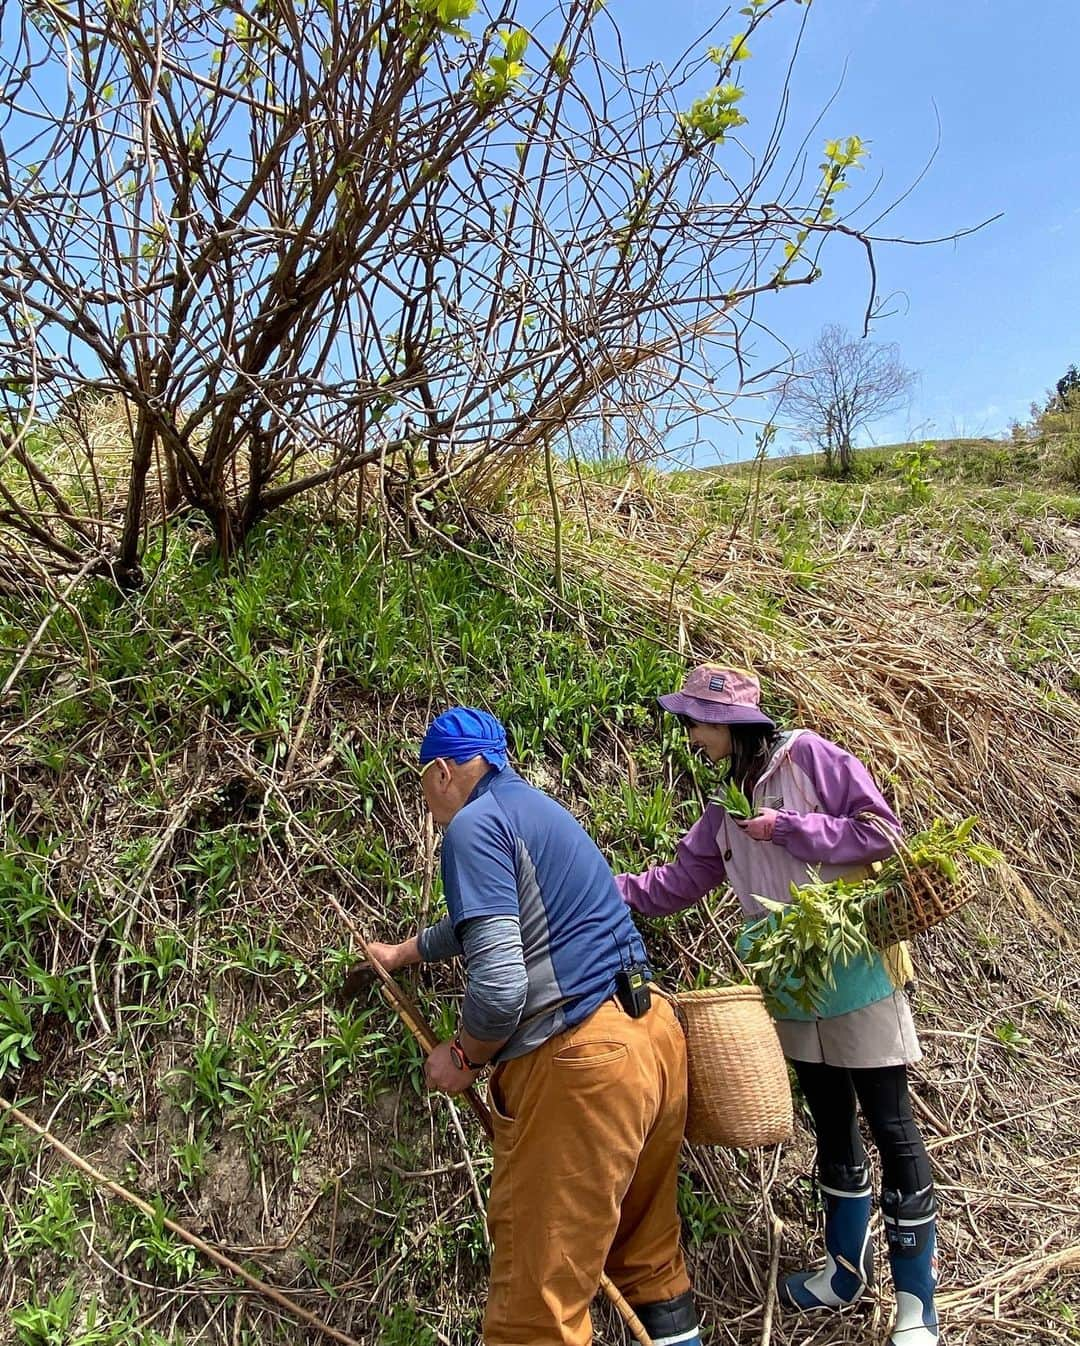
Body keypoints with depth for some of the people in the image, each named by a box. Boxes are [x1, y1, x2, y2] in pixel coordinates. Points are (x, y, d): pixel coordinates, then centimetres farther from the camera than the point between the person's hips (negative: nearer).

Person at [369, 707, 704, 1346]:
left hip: (580, 1060, -9)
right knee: (649, 1246, 24)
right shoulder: (537, 807, 19)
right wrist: (403, 952, 50)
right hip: (655, 1030, 10)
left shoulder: (475, 824, -10)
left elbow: (499, 986, -20)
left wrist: (463, 1056, 0)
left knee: (538, 1289, 3)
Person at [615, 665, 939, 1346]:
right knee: (832, 1125, 19)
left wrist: (788, 828, -18)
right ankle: (847, 1269, 36)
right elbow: (675, 883, 12)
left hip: (856, 966, -6)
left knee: (891, 1125, 3)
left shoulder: (808, 756, -12)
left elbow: (882, 831, -15)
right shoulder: (726, 808, 8)